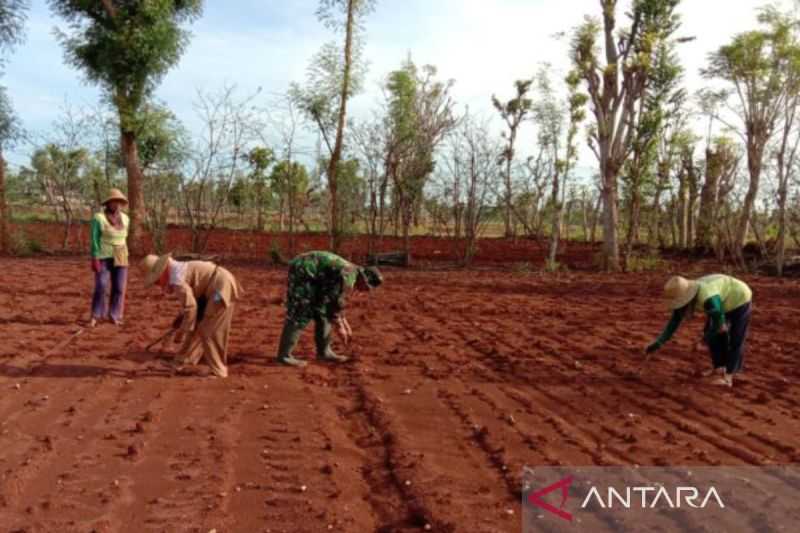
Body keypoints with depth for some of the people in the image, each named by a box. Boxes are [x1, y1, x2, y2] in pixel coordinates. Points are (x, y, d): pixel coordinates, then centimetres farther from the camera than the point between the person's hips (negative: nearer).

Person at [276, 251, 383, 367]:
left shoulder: (350, 273, 10)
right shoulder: (348, 277, -20)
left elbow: (337, 299, 21)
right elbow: (334, 301, -18)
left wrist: (344, 323, 23)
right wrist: (339, 327, -7)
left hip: (308, 273, 11)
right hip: (302, 270, -11)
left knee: (322, 312, 11)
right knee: (300, 315, -10)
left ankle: (324, 351, 17)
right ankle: (284, 355, -5)